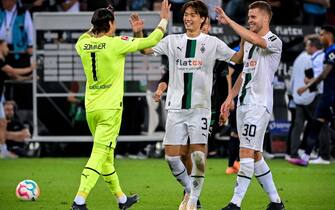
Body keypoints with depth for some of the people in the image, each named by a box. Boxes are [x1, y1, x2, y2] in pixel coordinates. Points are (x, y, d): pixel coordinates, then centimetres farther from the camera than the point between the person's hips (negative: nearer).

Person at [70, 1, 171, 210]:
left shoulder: (83, 44, 2)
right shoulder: (115, 43, -13)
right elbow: (149, 42, -5)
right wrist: (164, 20, 7)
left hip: (91, 108, 7)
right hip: (110, 108, -7)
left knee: (107, 156, 17)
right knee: (99, 155, -9)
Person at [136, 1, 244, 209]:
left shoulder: (212, 43, 5)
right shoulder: (172, 41, 10)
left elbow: (237, 58, 4)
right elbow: (146, 50, 12)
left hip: (199, 108, -3)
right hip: (176, 107, 3)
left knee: (198, 155, -12)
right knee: (171, 156, -1)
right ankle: (190, 190, 22)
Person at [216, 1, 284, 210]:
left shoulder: (274, 41, -10)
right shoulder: (249, 43, 17)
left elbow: (254, 39, -31)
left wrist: (228, 21, -29)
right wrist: (230, 98, 19)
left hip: (259, 104, -9)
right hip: (243, 104, 9)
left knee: (247, 152, -13)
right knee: (255, 155, 10)